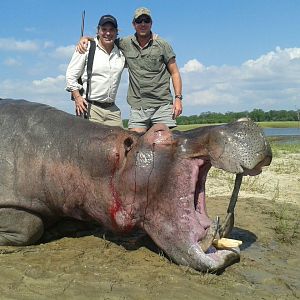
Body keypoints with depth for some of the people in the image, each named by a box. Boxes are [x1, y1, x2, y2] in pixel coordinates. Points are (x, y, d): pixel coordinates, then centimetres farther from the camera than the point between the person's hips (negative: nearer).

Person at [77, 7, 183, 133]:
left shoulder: (162, 45, 4)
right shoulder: (125, 44, 7)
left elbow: (174, 73, 5)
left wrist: (178, 98, -5)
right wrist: (85, 38, 2)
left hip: (162, 105, -1)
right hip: (137, 107, 2)